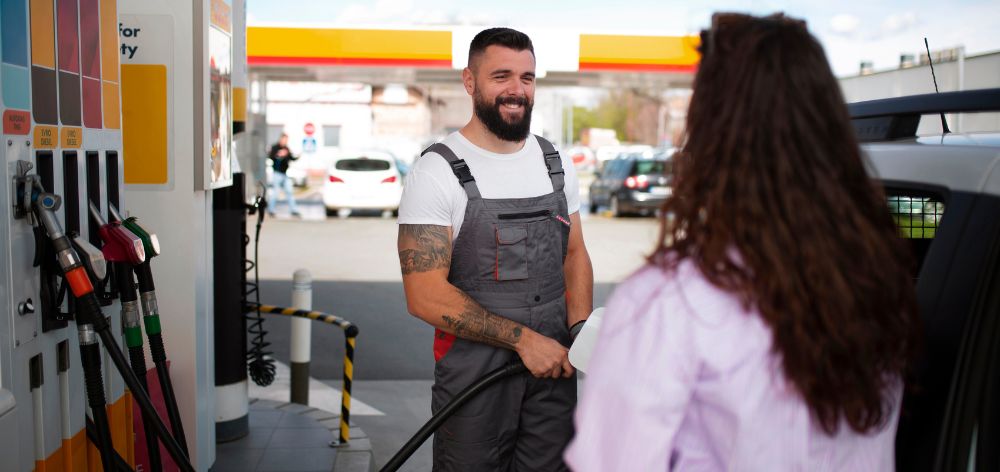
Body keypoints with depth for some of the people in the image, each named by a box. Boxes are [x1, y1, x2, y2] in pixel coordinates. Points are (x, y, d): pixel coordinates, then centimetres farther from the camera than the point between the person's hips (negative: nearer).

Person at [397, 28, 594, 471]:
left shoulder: (556, 163, 7)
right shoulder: (436, 171, -12)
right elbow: (425, 296, -18)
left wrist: (580, 334, -4)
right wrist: (524, 339, -20)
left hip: (554, 365, 5)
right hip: (473, 375, -5)